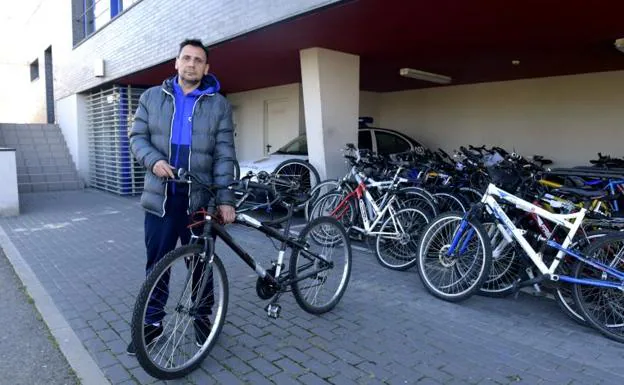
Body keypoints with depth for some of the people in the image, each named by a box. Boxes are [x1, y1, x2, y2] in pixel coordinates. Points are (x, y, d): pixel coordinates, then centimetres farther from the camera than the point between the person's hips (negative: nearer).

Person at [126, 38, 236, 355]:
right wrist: (154, 160, -15)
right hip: (160, 197, 2)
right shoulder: (152, 97, 9)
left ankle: (202, 316, 30)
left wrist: (225, 199, -11)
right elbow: (137, 136, 7)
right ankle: (153, 322, 26)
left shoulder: (219, 105, 3)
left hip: (200, 199, -1)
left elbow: (224, 155, -2)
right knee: (157, 262, 10)